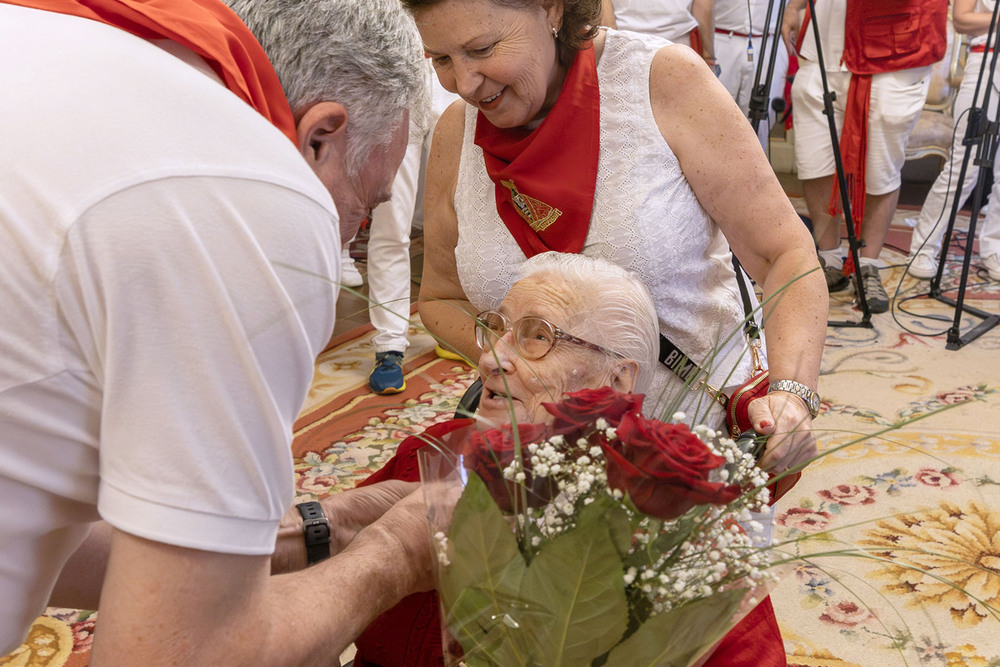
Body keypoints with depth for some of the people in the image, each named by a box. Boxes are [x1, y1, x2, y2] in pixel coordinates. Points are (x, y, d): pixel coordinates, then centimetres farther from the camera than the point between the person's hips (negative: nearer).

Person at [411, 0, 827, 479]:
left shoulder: (664, 80, -15)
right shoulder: (457, 132, -4)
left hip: (695, 421, -4)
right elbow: (440, 298, 8)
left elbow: (785, 255, -14)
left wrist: (790, 391, -30)